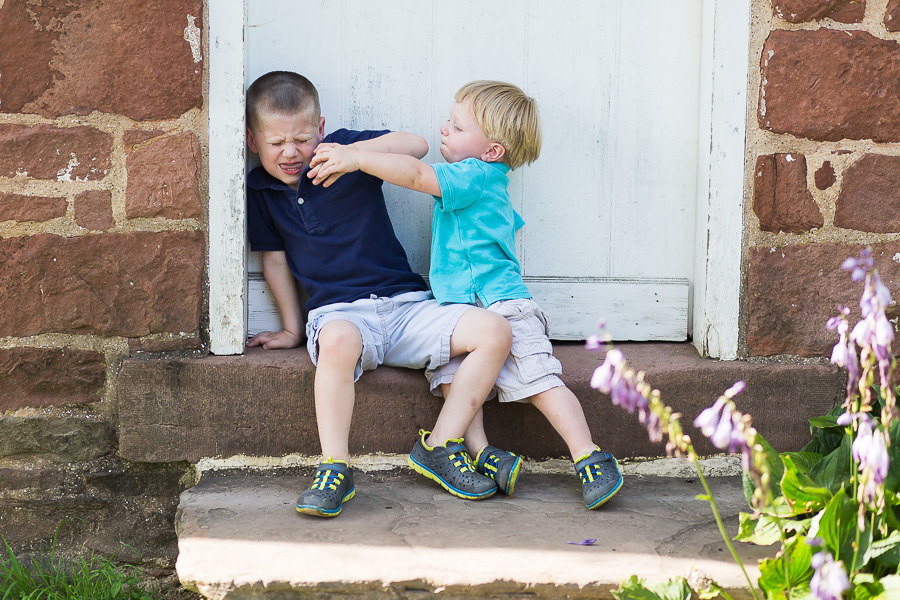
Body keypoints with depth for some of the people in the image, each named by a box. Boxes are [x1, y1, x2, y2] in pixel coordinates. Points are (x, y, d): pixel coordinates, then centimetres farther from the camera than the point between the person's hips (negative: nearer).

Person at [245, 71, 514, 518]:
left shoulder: (344, 149, 1)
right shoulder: (260, 191, 7)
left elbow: (416, 146, -10)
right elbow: (274, 259, 16)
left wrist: (351, 153, -22)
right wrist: (292, 329, 17)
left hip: (406, 304, 1)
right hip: (338, 312, -1)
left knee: (494, 332, -20)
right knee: (339, 342, -41)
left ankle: (440, 446, -9)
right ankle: (335, 469, -31)